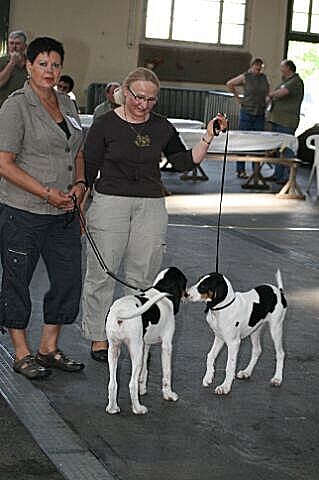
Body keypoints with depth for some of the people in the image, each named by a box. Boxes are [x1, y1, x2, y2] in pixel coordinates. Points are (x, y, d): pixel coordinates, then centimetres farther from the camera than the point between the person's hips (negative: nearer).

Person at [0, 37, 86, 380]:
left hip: (63, 213, 7)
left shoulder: (67, 104, 11)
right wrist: (47, 193, -18)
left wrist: (79, 183, 2)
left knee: (69, 280, 8)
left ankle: (49, 349, 23)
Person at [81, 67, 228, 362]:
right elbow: (89, 168, -1)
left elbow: (186, 163, 11)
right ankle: (98, 338, 13)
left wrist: (209, 137, 2)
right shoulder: (106, 124, -3)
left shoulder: (162, 128, 8)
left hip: (151, 206, 3)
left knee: (144, 276, 5)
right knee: (102, 274, 0)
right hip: (110, 202, -3)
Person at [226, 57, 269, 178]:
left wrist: (265, 100, 12)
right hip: (247, 113, -4)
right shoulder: (245, 77, -5)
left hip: (260, 114, 4)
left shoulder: (264, 77, 8)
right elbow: (229, 84, 4)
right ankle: (240, 170, 4)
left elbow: (267, 90, 26)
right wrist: (238, 97, 2)